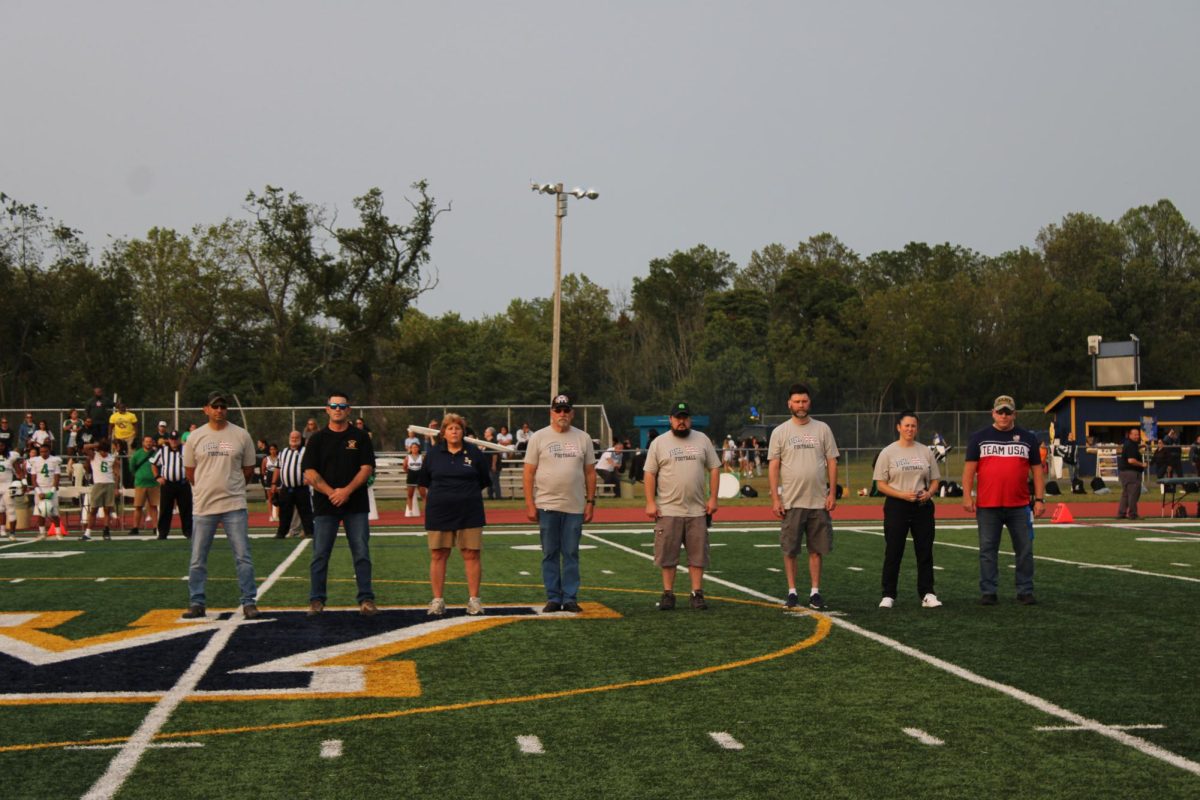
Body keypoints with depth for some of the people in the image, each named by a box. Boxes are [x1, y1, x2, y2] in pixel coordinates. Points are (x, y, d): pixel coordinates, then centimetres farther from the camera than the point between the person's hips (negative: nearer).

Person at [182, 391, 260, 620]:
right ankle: (197, 603, 15)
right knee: (198, 559, 5)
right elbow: (189, 471, 12)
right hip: (203, 506, 1)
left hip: (234, 506, -1)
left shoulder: (241, 435, 2)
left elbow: (249, 469, 11)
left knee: (243, 556, -2)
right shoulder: (195, 437, 4)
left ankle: (249, 602, 3)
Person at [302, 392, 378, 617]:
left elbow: (367, 468, -1)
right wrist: (331, 492, -14)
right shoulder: (317, 439, 6)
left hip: (356, 504, 0)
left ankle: (366, 599, 4)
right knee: (320, 554, 1)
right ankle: (316, 600, 9)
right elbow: (309, 473, -1)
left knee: (362, 553, -1)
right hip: (325, 505, 0)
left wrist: (347, 491, -15)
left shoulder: (360, 438, 6)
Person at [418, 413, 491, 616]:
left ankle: (473, 599, 5)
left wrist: (466, 492, 10)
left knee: (472, 554, -2)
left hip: (469, 513, -1)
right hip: (438, 512, 1)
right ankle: (437, 600, 8)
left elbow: (484, 480, 11)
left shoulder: (474, 453, 2)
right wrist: (441, 493, 12)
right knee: (438, 555, 2)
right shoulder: (433, 453, 5)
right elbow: (424, 481, 15)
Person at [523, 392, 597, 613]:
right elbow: (529, 472, 0)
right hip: (547, 506, -1)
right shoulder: (539, 437, 1)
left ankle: (570, 599, 9)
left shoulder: (583, 438, 8)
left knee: (571, 554, 4)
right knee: (550, 554, 4)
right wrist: (529, 504, -6)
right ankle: (553, 599, 10)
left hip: (575, 507, 1)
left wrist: (591, 501, 3)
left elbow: (590, 472, 10)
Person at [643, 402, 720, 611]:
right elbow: (650, 474, 2)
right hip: (668, 510, -1)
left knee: (698, 554, 2)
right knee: (667, 554, 1)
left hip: (697, 510, 1)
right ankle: (668, 594, 10)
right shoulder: (659, 443, 3)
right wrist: (650, 502, -6)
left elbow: (714, 468, 8)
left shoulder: (702, 440, 8)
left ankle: (697, 594, 9)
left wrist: (713, 498, 0)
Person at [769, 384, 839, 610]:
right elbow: (773, 467, -1)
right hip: (791, 503, -1)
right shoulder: (780, 432, 1)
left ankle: (815, 592, 13)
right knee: (790, 549, 3)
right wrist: (775, 499, -8)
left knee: (816, 549, 6)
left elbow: (832, 462, 5)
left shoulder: (822, 429, 5)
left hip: (818, 502, 1)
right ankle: (792, 591, 12)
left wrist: (832, 494, -3)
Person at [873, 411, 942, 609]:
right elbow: (880, 484, -3)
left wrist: (929, 493, -10)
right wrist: (903, 495, -17)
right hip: (896, 506, -3)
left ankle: (927, 594, 9)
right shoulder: (888, 452, 0)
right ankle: (888, 596, 6)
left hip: (923, 506, 3)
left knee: (925, 552, 4)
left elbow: (935, 480, 12)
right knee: (893, 553, 0)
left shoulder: (925, 452, 9)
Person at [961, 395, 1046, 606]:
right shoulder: (979, 437, 7)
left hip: (1019, 507, 1)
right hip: (987, 506, -1)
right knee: (987, 550, 3)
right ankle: (987, 592, 9)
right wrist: (967, 495, -7)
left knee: (1025, 550, 4)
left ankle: (1025, 591, 13)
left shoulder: (1027, 438, 10)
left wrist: (1040, 499, 2)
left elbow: (1037, 469, 10)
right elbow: (969, 468, 3)